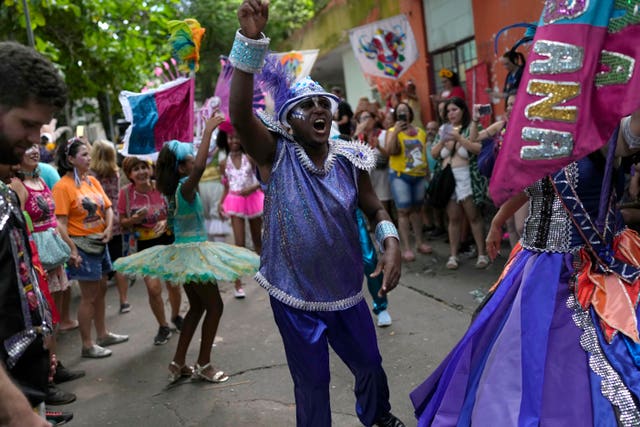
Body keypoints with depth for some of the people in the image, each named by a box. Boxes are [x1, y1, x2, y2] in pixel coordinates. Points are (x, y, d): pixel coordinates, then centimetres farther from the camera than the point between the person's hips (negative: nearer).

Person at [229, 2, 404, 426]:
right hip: (294, 297, -4)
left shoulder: (349, 159, -6)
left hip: (346, 291, 4)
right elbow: (240, 114, -31)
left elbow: (375, 209, 4)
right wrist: (250, 39, -42)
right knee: (312, 381, 14)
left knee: (370, 363, 25)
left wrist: (391, 243, -17)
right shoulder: (276, 155, -14)